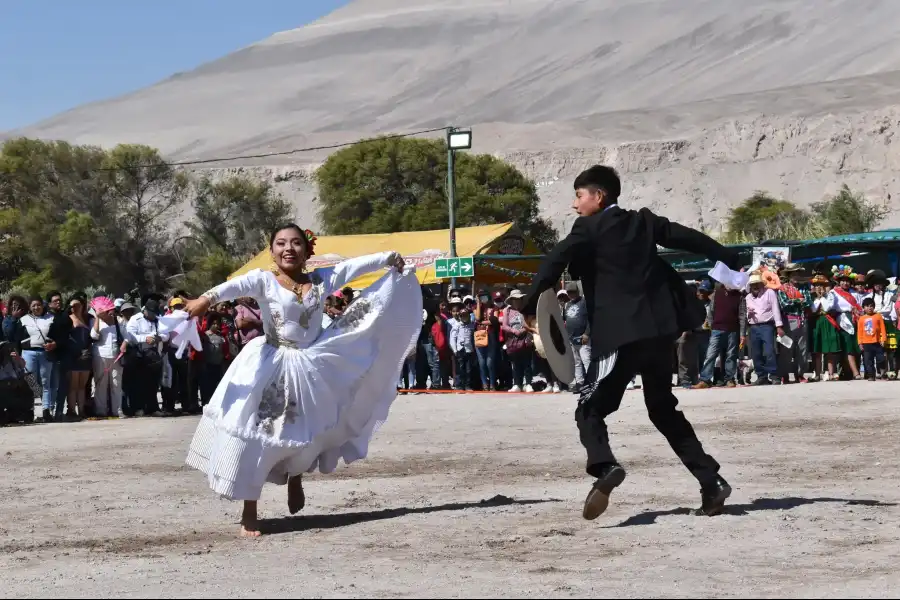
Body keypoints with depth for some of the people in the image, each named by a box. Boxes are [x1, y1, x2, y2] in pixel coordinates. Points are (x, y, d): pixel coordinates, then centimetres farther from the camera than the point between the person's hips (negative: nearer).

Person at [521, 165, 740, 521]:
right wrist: (732, 260, 39)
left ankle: (604, 467, -29)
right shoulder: (645, 222, 15)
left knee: (590, 410, -1)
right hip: (661, 330, 6)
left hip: (619, 335, -6)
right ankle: (711, 481, 11)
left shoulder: (589, 228, -1)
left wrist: (530, 306, -16)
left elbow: (555, 262, -15)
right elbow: (690, 238, 24)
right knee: (664, 411, 19)